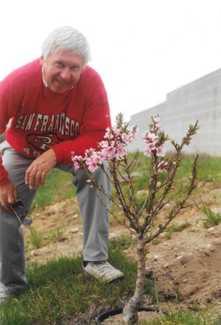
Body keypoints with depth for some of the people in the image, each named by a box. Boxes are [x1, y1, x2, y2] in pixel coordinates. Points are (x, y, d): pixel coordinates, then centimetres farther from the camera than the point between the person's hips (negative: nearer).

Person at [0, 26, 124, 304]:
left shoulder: (91, 83, -31)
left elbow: (98, 136, -30)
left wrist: (55, 154, -44)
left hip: (73, 150, 0)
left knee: (97, 169, -29)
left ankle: (96, 260, -19)